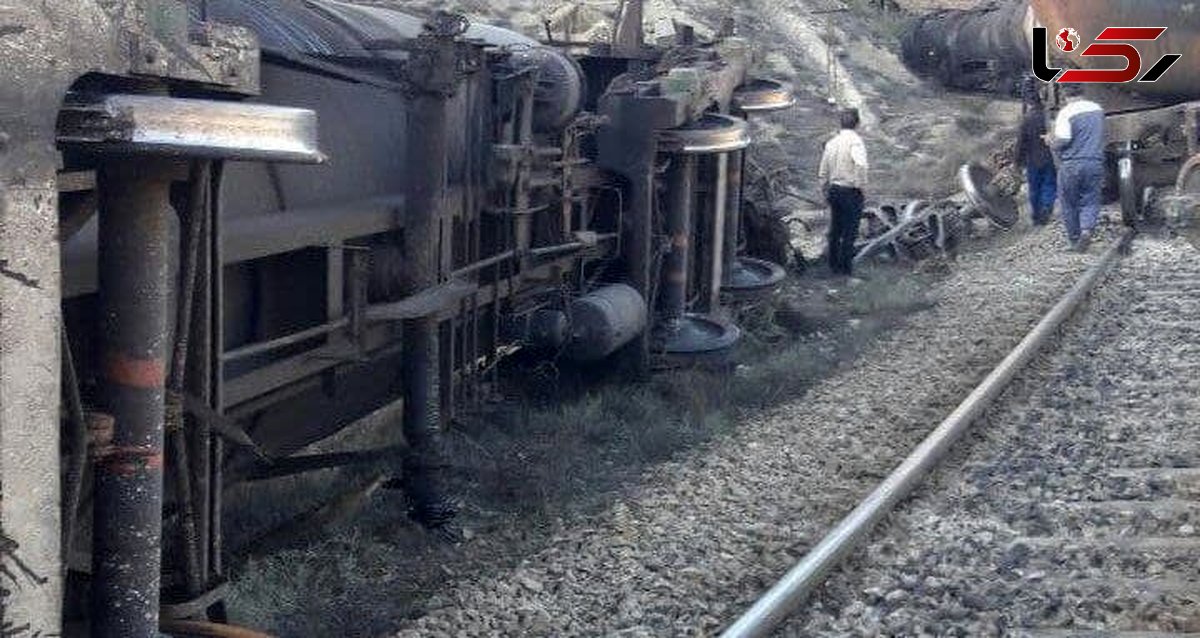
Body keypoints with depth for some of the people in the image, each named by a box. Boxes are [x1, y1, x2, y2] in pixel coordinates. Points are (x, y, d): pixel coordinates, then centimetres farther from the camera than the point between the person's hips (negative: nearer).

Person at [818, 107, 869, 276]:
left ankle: (834, 265, 22)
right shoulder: (855, 141, -13)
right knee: (850, 232, 1)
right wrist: (861, 185, -17)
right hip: (851, 192, -6)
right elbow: (860, 165, -30)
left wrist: (826, 191, 22)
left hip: (833, 190, 6)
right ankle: (846, 267, 3)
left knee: (835, 230, 15)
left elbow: (823, 173, 12)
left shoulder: (831, 143, 7)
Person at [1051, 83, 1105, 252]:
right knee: (1090, 201, 7)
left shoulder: (1066, 113, -13)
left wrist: (1054, 145, 1)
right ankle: (1087, 229, -18)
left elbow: (1062, 141, -19)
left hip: (1071, 164, -4)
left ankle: (1074, 239, 16)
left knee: (1069, 204, 10)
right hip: (1095, 163, 4)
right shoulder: (1098, 109, 7)